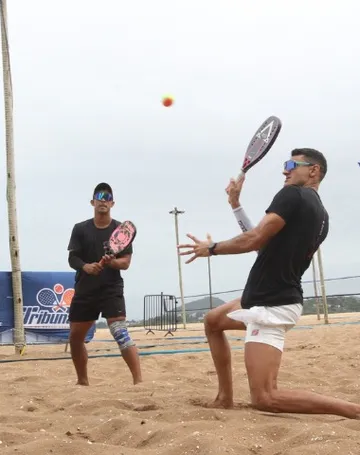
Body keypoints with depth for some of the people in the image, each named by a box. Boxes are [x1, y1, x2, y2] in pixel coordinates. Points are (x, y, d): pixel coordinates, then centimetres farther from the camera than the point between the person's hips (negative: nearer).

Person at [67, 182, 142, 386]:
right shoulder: (80, 229, 4)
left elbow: (126, 262, -6)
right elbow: (72, 258, -1)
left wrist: (111, 262, -28)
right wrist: (85, 266, -23)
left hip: (111, 289, -4)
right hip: (84, 290, 4)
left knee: (120, 332, -20)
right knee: (75, 337, 11)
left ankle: (139, 380, -23)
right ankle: (83, 381, 30)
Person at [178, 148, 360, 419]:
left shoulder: (293, 195, -12)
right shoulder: (321, 217, 13)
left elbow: (254, 239, -20)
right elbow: (267, 243, 16)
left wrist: (211, 248, -4)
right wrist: (236, 205, 18)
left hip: (271, 307, -10)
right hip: (269, 301, 10)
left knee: (265, 399, -16)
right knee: (213, 321, 29)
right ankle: (225, 399, 26)